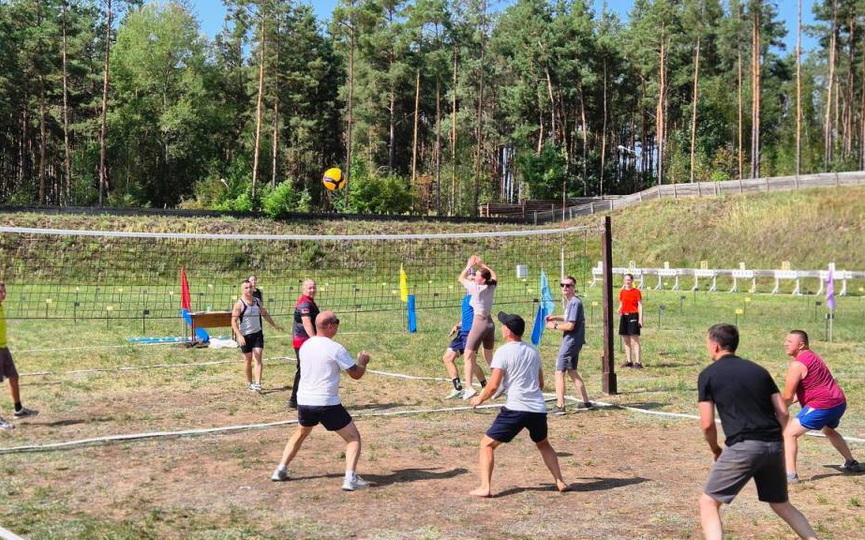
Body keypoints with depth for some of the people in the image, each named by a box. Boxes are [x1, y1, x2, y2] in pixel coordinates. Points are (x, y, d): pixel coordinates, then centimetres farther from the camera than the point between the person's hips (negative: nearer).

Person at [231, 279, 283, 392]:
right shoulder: (239, 304, -11)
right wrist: (239, 336, -25)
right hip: (245, 336, -4)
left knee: (258, 359, -8)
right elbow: (234, 322, -15)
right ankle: (249, 383, 24)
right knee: (248, 360, 7)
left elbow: (265, 314, 23)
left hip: (258, 333, 4)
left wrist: (274, 325, 27)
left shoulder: (257, 301, 6)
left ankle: (257, 384, -14)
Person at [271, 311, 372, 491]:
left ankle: (280, 470, 27)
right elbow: (356, 374, -6)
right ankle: (350, 478, -8)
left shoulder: (305, 345, 7)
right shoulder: (335, 349, -13)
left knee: (300, 434, 31)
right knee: (354, 438, 5)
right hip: (327, 404, -6)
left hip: (304, 401, 6)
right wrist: (363, 361, 14)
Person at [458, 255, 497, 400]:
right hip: (490, 323, 7)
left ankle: (469, 388, -16)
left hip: (479, 323, -7)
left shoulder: (476, 288, -13)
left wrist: (469, 265, 13)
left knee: (468, 356, -5)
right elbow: (495, 276, 27)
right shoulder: (491, 287, 4)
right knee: (489, 357, 21)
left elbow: (461, 278, 2)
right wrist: (483, 265, 26)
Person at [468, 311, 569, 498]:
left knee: (487, 444, 5)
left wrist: (479, 399, 6)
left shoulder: (503, 351, -5)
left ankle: (484, 487, -6)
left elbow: (493, 386, -11)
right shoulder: (533, 351, 14)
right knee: (543, 444, 30)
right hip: (539, 409, 6)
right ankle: (560, 482, 23)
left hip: (515, 409, -6)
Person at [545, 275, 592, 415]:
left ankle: (560, 406, -7)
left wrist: (554, 326, -9)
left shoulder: (575, 303, -19)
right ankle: (586, 402, 25)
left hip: (571, 342, -10)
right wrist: (556, 317, 14)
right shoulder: (570, 302, 11)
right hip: (573, 342, 10)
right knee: (572, 372, 19)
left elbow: (570, 326, -23)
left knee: (559, 372, -7)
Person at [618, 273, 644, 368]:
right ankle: (629, 361, 17)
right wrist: (620, 309, -3)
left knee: (635, 340, -11)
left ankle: (638, 362, -12)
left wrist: (640, 319, -12)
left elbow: (640, 306, -5)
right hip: (624, 317, 6)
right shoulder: (622, 292, 12)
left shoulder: (637, 291, -4)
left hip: (633, 316, -6)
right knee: (626, 340, 9)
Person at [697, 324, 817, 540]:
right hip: (774, 446, 6)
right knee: (782, 505, 24)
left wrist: (715, 450, 14)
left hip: (743, 447, -5)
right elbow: (782, 412, 10)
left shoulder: (708, 374, 2)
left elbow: (707, 424, -2)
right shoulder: (758, 370, 17)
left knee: (709, 502, 4)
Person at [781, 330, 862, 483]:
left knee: (789, 433, -10)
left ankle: (790, 474, -19)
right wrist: (788, 401, 12)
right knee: (829, 431, 38)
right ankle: (852, 464, 50)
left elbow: (788, 396, -15)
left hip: (823, 405, -10)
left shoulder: (797, 364, -15)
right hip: (840, 402, 10)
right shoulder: (811, 356, 16)